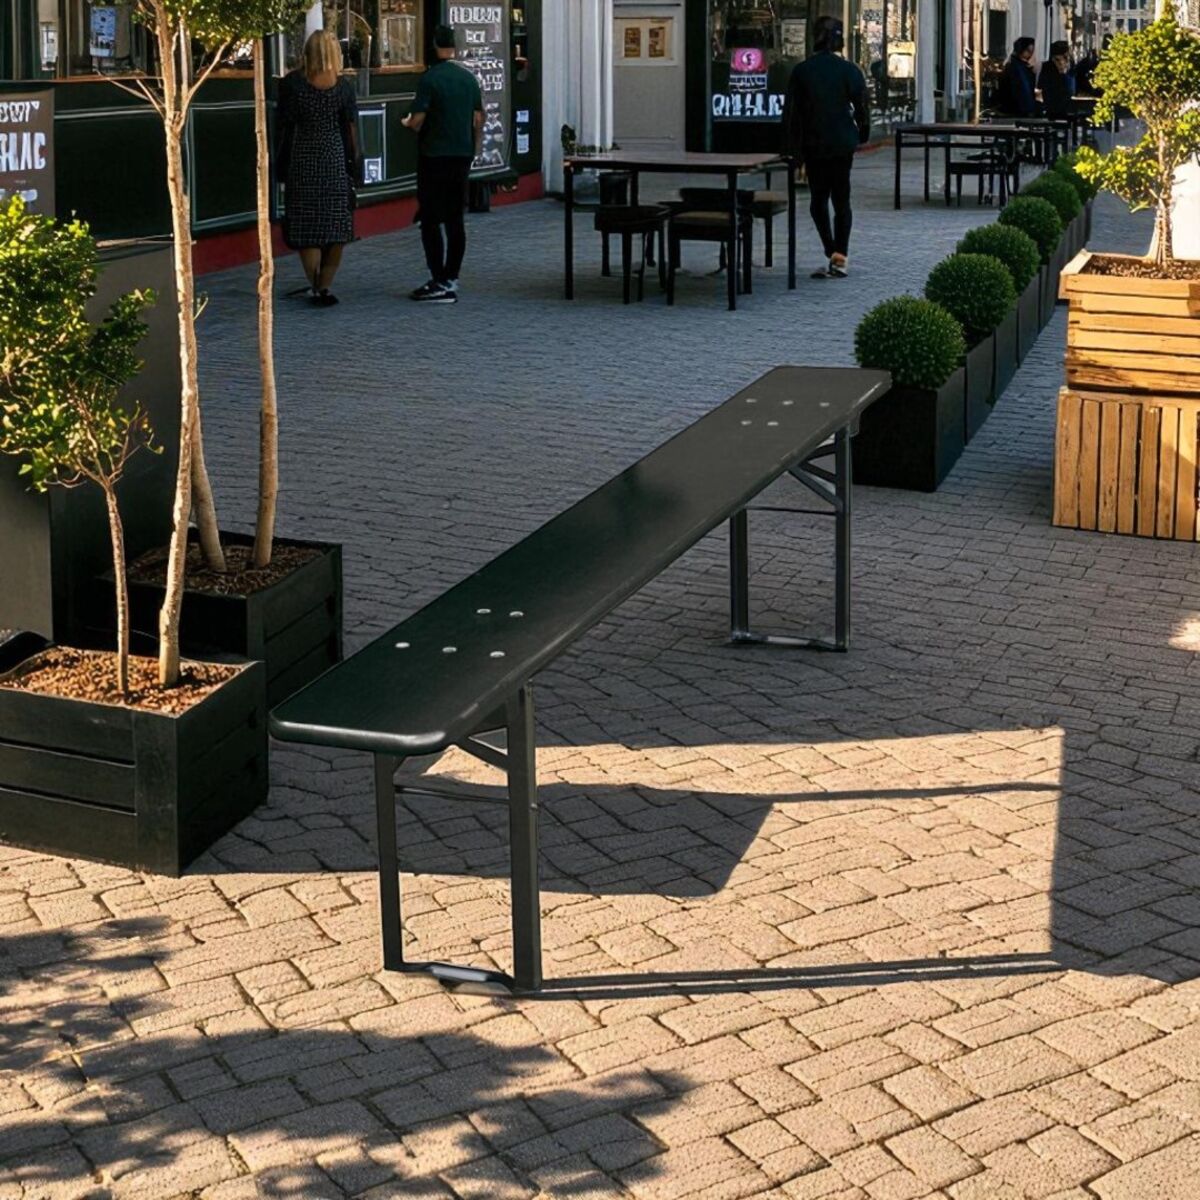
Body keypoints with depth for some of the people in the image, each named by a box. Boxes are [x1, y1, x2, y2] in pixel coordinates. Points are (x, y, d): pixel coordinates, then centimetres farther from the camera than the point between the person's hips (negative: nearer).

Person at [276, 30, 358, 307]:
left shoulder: (291, 83, -5)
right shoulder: (343, 86, -1)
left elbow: (283, 126, -4)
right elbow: (351, 129, 0)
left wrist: (280, 164, 2)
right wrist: (353, 162, 8)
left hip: (302, 162, -1)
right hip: (336, 161, 1)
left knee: (306, 226, 5)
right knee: (337, 225, 8)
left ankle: (316, 287, 2)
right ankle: (325, 285, 5)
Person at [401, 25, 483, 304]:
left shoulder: (430, 79, -13)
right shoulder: (469, 77, 6)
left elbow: (417, 121, -15)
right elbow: (479, 118, 11)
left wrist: (407, 123, 7)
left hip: (434, 156, -6)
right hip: (462, 156, 6)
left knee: (430, 221, -3)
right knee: (455, 219, 11)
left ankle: (440, 283, -8)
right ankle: (452, 278, 15)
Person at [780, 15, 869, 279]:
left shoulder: (801, 71, -5)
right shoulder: (849, 70, -6)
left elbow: (791, 111, -4)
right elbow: (861, 106, -1)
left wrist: (791, 147, 2)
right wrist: (862, 134, 15)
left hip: (813, 145, 0)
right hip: (843, 143, 0)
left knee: (818, 199, 11)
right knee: (841, 199, 7)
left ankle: (832, 253, 3)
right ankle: (840, 258, 0)